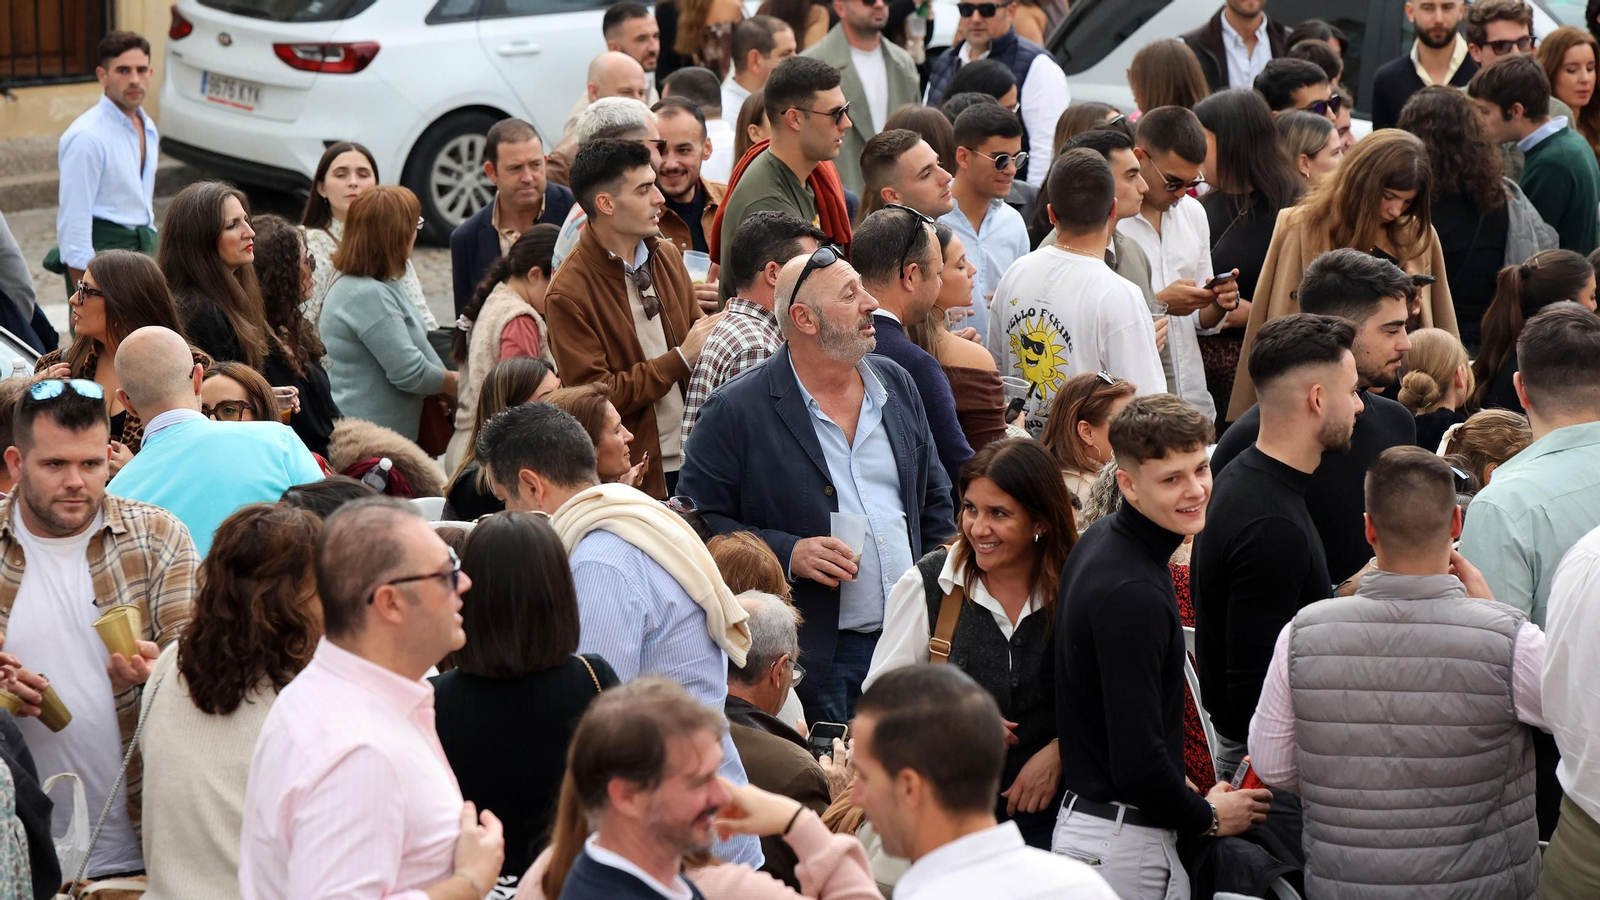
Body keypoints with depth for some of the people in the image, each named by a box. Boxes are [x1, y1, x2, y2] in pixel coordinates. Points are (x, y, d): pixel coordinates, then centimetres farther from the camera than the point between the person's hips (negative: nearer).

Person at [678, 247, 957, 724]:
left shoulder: (896, 385, 12)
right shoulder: (735, 412, -7)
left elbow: (934, 499, 21)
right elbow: (698, 522, -7)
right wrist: (786, 553, -18)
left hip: (911, 642, 5)